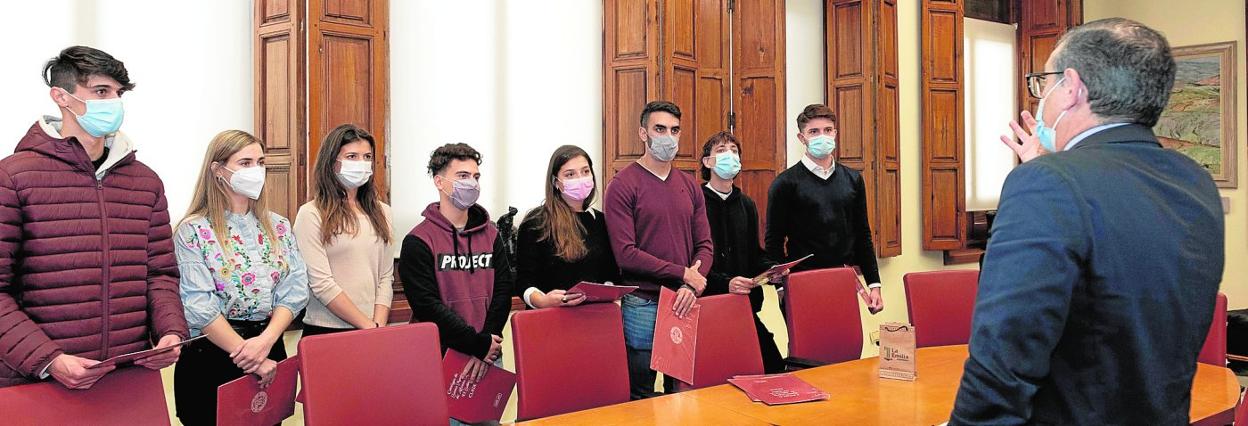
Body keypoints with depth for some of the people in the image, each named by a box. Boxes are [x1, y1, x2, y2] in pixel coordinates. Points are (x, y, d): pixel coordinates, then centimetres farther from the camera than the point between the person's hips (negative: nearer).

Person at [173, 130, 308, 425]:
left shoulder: (278, 226, 6)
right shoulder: (194, 230, -7)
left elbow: (294, 291, -1)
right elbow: (200, 307, -15)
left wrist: (265, 341, -17)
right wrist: (248, 356, -18)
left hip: (270, 353, 4)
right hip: (211, 358, -4)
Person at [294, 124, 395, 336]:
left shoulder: (381, 212, 7)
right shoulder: (311, 214, -7)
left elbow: (386, 278, 4)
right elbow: (321, 284, -14)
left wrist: (378, 326, -9)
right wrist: (369, 326, -14)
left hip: (375, 332, 4)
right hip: (325, 332, -4)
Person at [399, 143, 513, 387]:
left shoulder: (490, 234, 9)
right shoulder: (418, 241, -5)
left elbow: (503, 289, 2)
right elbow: (427, 304, -12)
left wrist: (486, 347, -10)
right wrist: (479, 344, -16)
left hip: (489, 356, 4)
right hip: (439, 356, -4)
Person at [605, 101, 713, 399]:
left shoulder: (689, 186, 10)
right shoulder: (623, 185, -8)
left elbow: (704, 245, 6)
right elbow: (625, 254, -15)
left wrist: (690, 288, -12)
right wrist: (683, 274, -14)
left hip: (684, 304, 5)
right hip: (642, 305, -5)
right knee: (640, 397, 8)